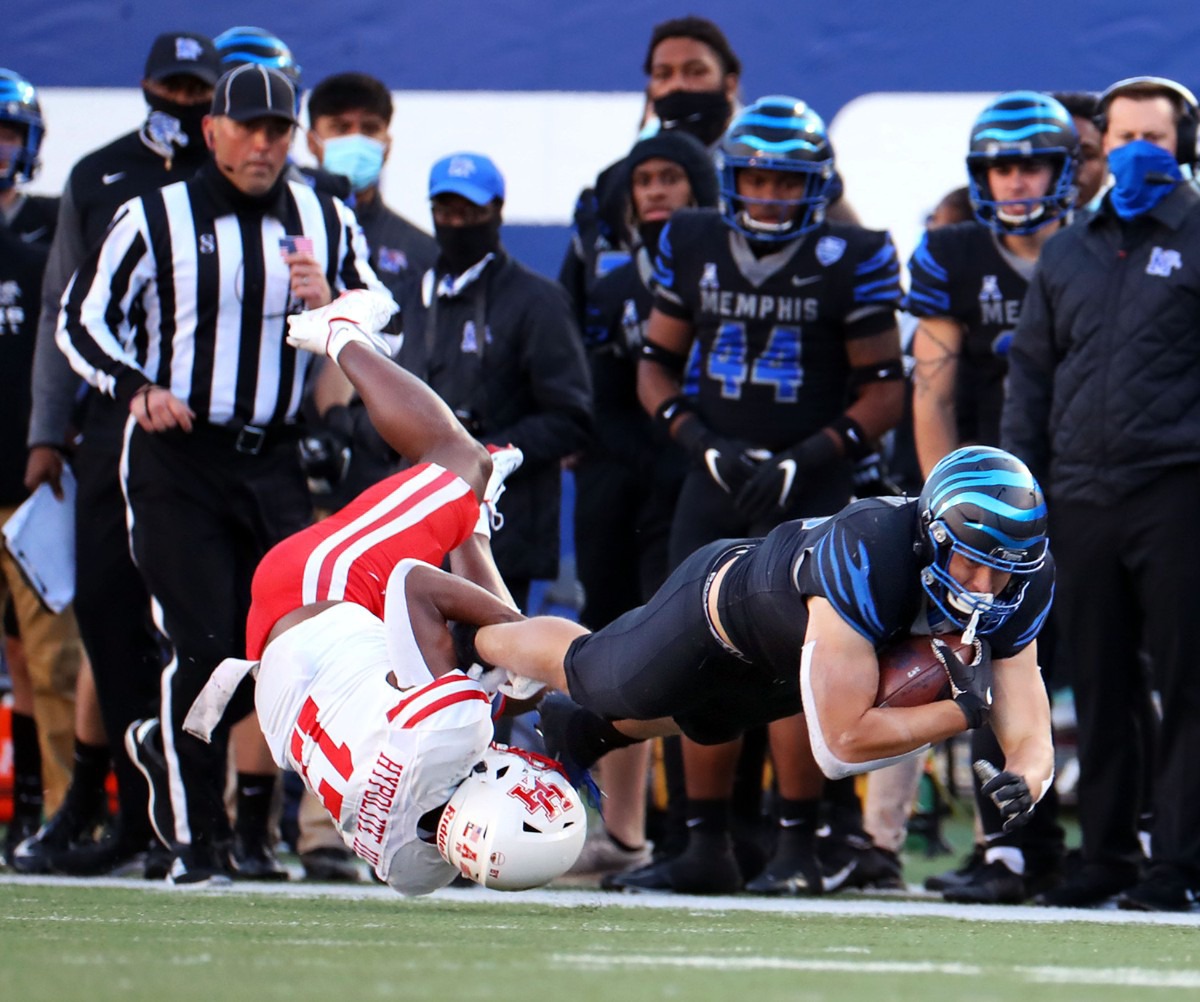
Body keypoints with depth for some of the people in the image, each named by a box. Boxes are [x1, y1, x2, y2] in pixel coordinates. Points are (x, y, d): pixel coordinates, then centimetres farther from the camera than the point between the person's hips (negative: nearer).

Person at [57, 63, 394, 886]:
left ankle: (262, 832, 10)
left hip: (275, 461, 3)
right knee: (205, 647, -11)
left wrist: (327, 303, -7)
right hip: (176, 457, -3)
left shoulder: (325, 224, 10)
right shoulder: (154, 219, 0)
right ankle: (196, 839, -4)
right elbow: (83, 318, 4)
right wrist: (135, 387, -12)